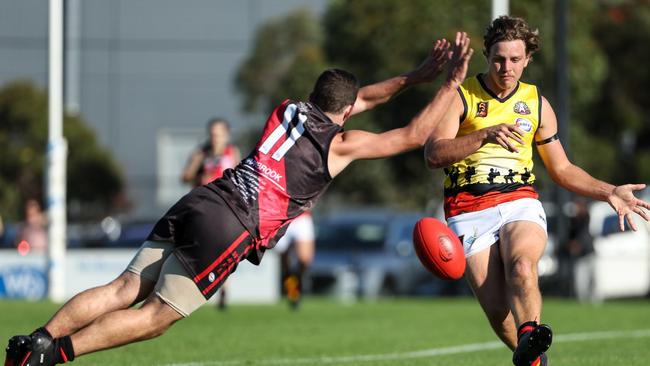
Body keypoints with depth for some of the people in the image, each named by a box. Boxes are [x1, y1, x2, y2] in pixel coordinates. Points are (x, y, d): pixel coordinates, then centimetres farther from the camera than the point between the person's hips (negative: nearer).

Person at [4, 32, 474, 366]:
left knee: (126, 289, 3)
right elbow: (413, 136, 13)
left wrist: (415, 77, 43)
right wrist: (450, 85, 21)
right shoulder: (341, 144, 6)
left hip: (198, 203, 6)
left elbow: (358, 98, 39)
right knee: (158, 315, -5)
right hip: (230, 230, -6)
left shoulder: (289, 110, 23)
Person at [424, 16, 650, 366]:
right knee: (497, 310, -16)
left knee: (521, 265, -34)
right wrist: (486, 135, -24)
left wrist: (609, 192, 11)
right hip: (470, 211, -2)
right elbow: (433, 154, -11)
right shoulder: (461, 97, 3)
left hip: (520, 203, 2)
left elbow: (562, 170, 24)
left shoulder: (536, 103, 15)